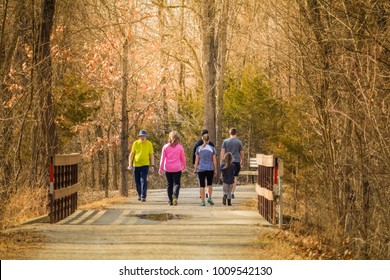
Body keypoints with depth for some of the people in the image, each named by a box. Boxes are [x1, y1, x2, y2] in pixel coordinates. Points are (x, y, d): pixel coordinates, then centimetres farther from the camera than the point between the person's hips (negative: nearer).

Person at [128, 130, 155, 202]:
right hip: (136, 164, 2)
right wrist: (130, 164, -3)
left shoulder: (149, 144, -1)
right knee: (137, 181, 9)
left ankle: (143, 196, -13)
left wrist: (152, 165, -1)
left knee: (143, 180, -13)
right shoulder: (135, 143, 0)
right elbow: (131, 154, 3)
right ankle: (139, 194, 32)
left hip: (145, 164, -2)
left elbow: (151, 155, 4)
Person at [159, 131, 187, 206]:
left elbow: (162, 158, -2)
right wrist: (184, 166, 18)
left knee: (169, 184, 12)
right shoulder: (180, 147, -3)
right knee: (176, 183, 0)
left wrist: (160, 168, 4)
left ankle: (170, 201, 15)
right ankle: (175, 195, -29)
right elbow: (183, 158, 4)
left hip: (168, 169, 1)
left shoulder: (165, 147, -2)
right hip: (177, 168, -1)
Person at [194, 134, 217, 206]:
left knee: (202, 186, 2)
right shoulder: (212, 148, 1)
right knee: (209, 184, 18)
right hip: (210, 169, 0)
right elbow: (214, 160, 1)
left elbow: (196, 160, 2)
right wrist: (215, 170, 6)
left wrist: (195, 169, 9)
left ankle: (203, 201, 0)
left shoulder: (199, 148, 2)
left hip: (201, 169, 0)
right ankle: (209, 198, 5)